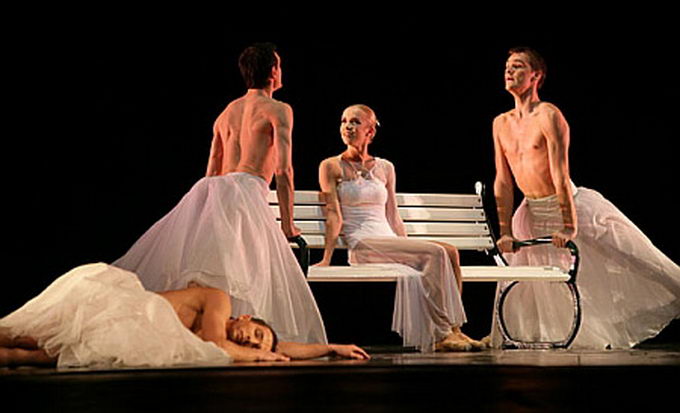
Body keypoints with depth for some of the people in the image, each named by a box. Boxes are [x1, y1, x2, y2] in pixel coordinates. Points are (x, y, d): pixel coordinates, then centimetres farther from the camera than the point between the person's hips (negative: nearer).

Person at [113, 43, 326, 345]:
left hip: (214, 191, 7)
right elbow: (283, 169, -4)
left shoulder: (227, 112, 27)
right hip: (246, 192, -7)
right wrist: (287, 224, 1)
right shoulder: (278, 110, 6)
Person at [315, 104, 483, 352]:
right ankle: (442, 335, -24)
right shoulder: (332, 167, 6)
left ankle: (452, 329, -23)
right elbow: (334, 214, -3)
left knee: (450, 252, -22)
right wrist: (327, 258, -13)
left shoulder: (385, 168, 20)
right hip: (362, 245, -5)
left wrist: (408, 250, 15)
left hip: (391, 242, 6)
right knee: (436, 253, -27)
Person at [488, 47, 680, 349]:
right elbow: (503, 181, 3)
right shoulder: (501, 124, 1)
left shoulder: (549, 115, -17)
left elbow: (560, 174, -23)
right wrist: (505, 230, 0)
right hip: (533, 212, 6)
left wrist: (569, 226, -27)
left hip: (573, 206, -6)